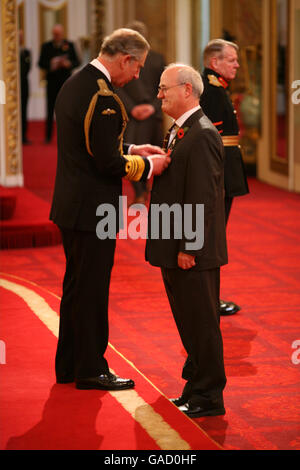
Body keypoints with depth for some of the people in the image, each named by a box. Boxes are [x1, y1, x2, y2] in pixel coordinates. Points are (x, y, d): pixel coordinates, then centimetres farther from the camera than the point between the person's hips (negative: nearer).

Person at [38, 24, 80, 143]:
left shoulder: (69, 45, 5)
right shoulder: (46, 46, 6)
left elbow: (77, 62, 5)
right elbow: (41, 63, 3)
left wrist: (69, 64, -17)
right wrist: (50, 65, -17)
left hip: (65, 82, 0)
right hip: (52, 82, 0)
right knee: (50, 110, 2)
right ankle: (48, 136, 8)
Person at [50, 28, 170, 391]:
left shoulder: (74, 84, 9)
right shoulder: (103, 98, -22)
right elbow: (108, 164, -23)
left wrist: (130, 150, 13)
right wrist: (148, 165, -8)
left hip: (70, 206, 10)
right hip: (93, 210, -10)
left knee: (75, 287, 19)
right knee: (91, 290, 2)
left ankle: (68, 365, 29)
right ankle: (91, 370, 12)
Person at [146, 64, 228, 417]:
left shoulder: (202, 135, -17)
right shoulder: (180, 132, 15)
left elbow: (203, 197, -21)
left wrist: (189, 248, -21)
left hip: (193, 252, -10)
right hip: (175, 250, 10)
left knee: (201, 322, -2)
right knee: (188, 321, 17)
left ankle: (208, 398, 6)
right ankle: (197, 386, 28)